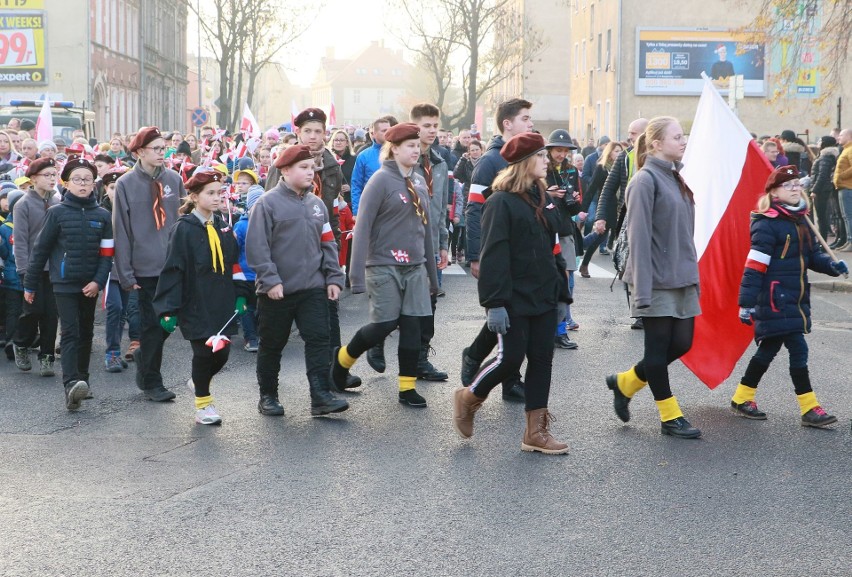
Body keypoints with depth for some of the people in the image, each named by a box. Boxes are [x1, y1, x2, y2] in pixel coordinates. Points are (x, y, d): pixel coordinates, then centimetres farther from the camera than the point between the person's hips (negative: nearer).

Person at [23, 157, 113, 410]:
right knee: (70, 332, -14)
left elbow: (107, 254, 2)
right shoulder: (57, 212, -4)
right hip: (64, 284, -4)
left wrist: (98, 281, -12)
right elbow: (40, 250, 0)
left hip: (90, 286, 4)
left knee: (86, 333, 13)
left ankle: (82, 379, 26)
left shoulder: (102, 216, 3)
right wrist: (30, 285, 2)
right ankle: (71, 384, -25)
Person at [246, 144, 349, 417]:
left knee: (319, 339, -5)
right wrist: (270, 280, -17)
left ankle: (321, 396, -5)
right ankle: (268, 396, 21)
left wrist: (334, 278, 6)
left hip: (313, 288, 4)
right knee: (272, 345, 8)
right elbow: (256, 247, -12)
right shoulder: (267, 203, -8)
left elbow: (328, 244, 14)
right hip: (276, 290, -4)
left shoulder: (317, 204, 10)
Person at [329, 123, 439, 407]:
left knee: (413, 326, 2)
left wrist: (432, 273, 18)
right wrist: (357, 274, -19)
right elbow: (362, 228, -13)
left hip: (415, 267, 6)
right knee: (384, 325, -7)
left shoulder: (419, 182, 11)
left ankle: (407, 387, 11)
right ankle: (343, 357, 19)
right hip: (384, 266, -6)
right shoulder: (381, 180, -10)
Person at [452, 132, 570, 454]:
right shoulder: (501, 202, -12)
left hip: (543, 297, 7)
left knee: (542, 360, 6)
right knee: (511, 358, -7)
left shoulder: (544, 200, 13)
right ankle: (468, 399, 19)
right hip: (514, 300, -7)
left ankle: (536, 431, 11)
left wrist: (562, 292, 14)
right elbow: (493, 256, -16)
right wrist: (494, 302, -20)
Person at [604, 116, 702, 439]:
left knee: (682, 343, 8)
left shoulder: (674, 178, 13)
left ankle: (625, 384, 25)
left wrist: (693, 274, 17)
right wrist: (642, 291, -20)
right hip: (658, 280, -9)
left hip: (681, 278, 9)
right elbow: (639, 238, -17)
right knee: (659, 348, 2)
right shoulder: (646, 180, -13)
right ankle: (670, 418, 12)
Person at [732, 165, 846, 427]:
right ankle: (809, 409, -2)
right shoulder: (767, 224, -13)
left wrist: (831, 264, -4)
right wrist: (746, 304, -19)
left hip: (795, 299, 9)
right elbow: (754, 267, -16)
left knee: (769, 349, 14)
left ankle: (741, 399, 24)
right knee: (798, 349, -9)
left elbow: (812, 255, 18)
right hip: (774, 300, -9)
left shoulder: (801, 221, 12)